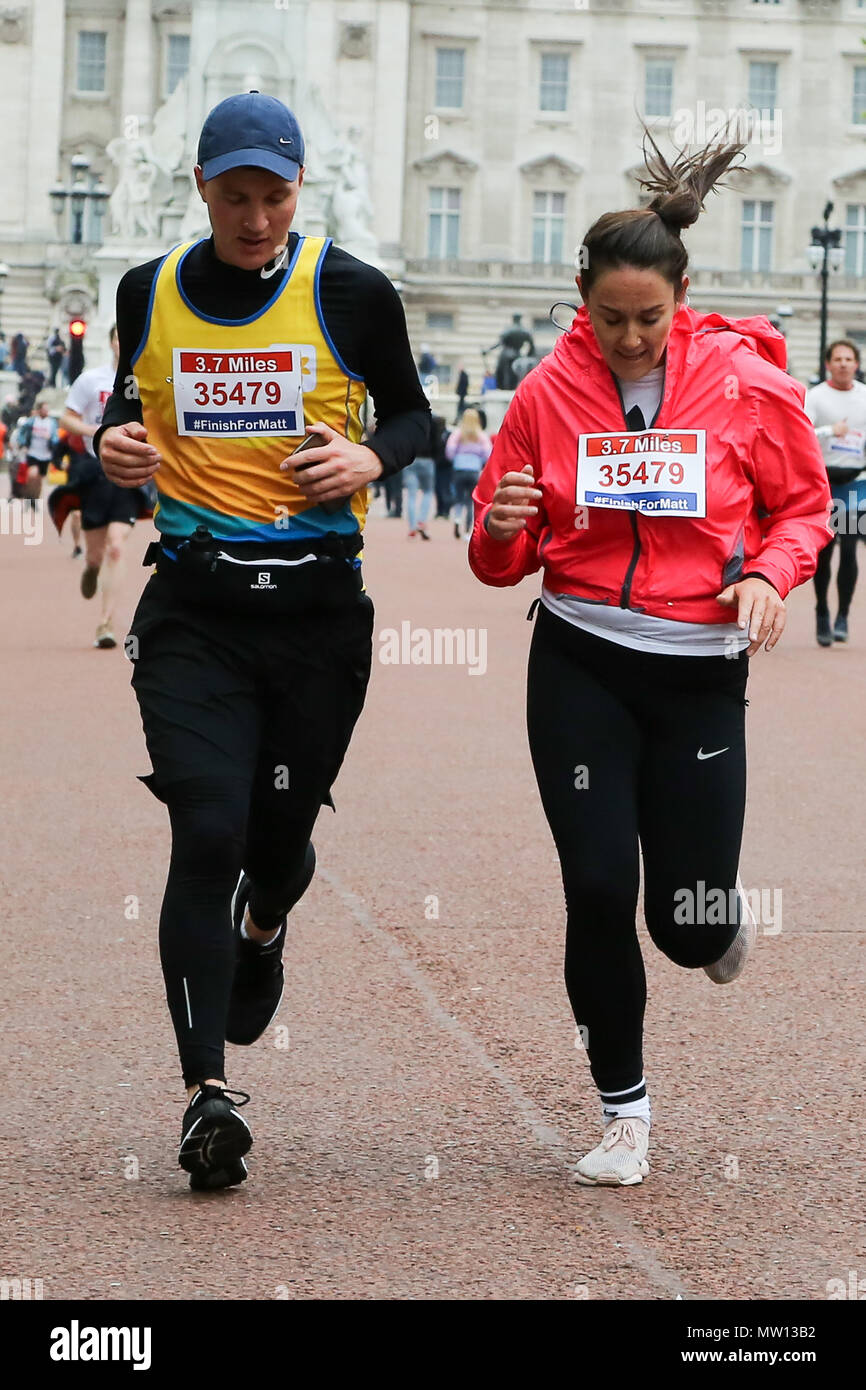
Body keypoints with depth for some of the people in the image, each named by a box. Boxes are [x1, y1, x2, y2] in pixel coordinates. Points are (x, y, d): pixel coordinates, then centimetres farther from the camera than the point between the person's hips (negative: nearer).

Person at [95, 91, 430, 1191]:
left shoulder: (350, 293, -2)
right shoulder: (151, 292, 5)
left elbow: (412, 411, 11)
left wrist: (372, 458, -11)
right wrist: (117, 442, -1)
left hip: (319, 604, 0)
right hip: (194, 605, 0)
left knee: (283, 830, 11)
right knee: (207, 834, -12)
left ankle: (262, 934, 50)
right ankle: (205, 1091, -12)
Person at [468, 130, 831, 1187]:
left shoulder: (747, 384, -6)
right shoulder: (549, 392, -2)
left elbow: (803, 506, 8)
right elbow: (500, 561, 5)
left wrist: (769, 572, -13)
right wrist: (505, 526, -19)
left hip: (699, 673, -1)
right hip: (580, 666, 1)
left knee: (688, 923, 0)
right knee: (597, 890, -6)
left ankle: (721, 915, 41)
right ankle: (623, 1112, 13)